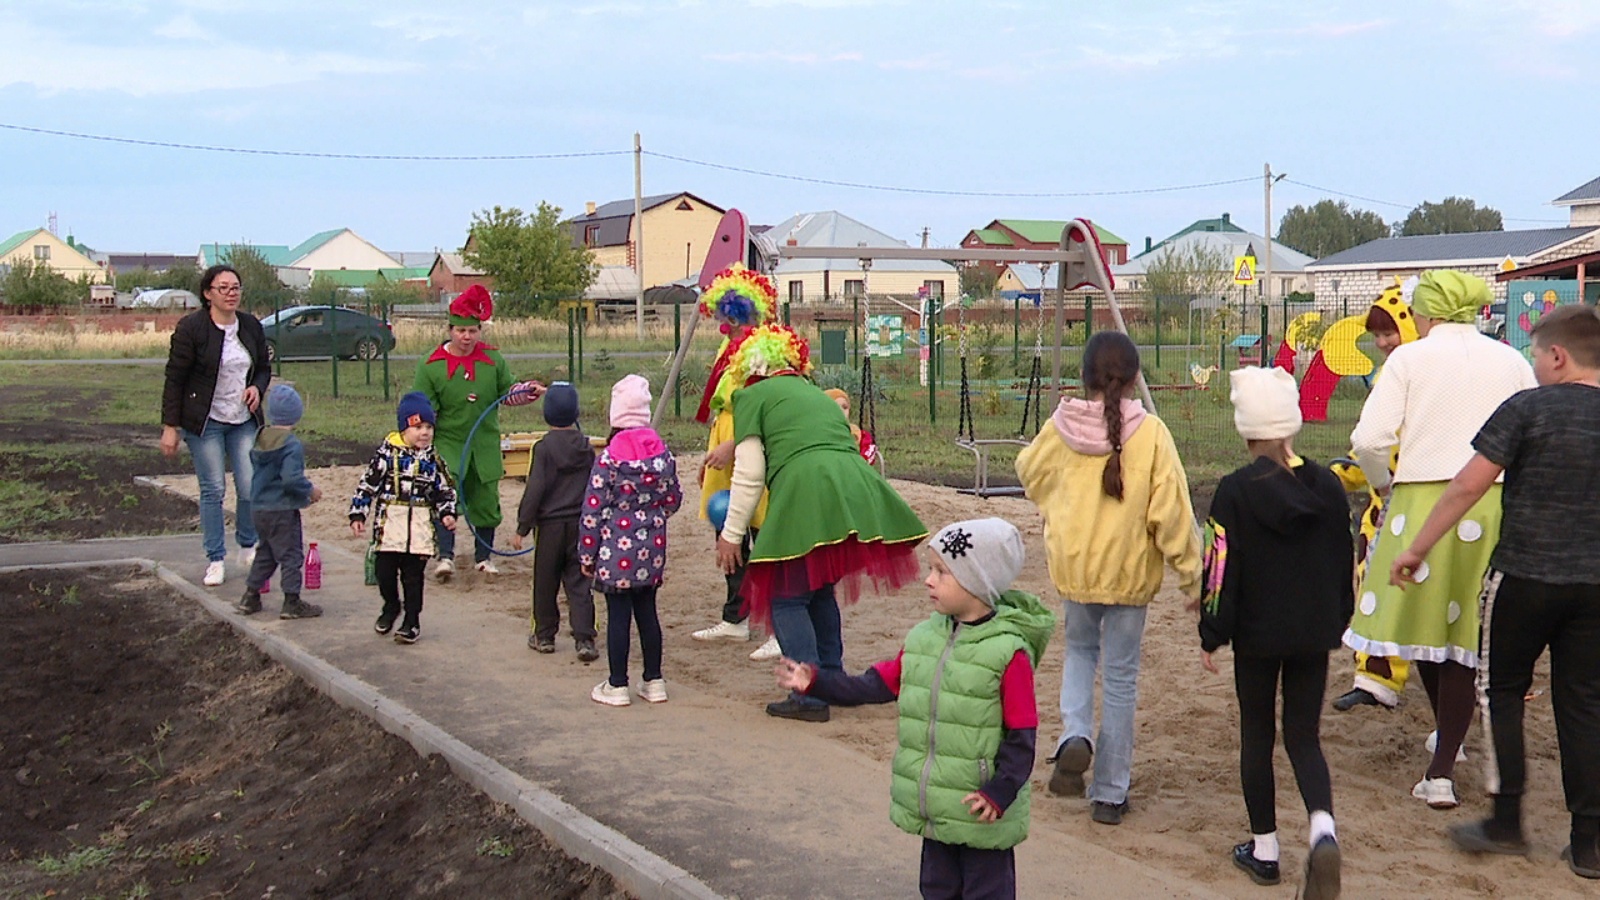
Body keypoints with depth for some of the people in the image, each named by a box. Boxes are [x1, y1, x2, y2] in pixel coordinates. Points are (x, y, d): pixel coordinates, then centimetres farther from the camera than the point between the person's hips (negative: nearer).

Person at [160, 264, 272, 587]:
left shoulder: (251, 326, 4)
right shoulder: (191, 328, -10)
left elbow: (264, 367, 17)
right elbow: (175, 379, -7)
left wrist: (258, 388, -6)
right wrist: (170, 426, -10)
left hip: (244, 421, 4)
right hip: (205, 422, -4)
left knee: (250, 488, -1)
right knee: (213, 490, -1)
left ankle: (248, 548, 21)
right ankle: (215, 560, 11)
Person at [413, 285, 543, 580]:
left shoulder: (493, 360, 2)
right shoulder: (431, 365, -6)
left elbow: (508, 392, 14)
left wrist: (530, 390, -4)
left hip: (485, 445, 3)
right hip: (448, 443, -3)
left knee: (486, 500, 8)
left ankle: (484, 556, 23)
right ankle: (445, 556, -12)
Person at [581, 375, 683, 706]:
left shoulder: (609, 457, -14)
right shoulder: (663, 453, -1)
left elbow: (593, 510, -11)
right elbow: (673, 499, 9)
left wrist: (587, 555, -3)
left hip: (616, 551, -4)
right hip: (652, 548, 5)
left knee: (618, 616, 2)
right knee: (647, 611, 14)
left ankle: (617, 686, 9)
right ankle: (654, 681, 20)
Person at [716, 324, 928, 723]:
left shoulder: (753, 395, 13)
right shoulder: (817, 394, 33)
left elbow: (749, 473, 5)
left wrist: (732, 533, 13)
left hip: (806, 497, -7)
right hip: (858, 490, 7)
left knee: (787, 597, 4)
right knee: (820, 590, 23)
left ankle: (809, 697, -1)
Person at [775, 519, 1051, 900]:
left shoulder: (1009, 651, -17)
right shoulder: (924, 638, 3)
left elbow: (1022, 735, -15)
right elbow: (877, 684, 9)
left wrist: (1000, 791, -21)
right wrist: (815, 681, 4)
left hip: (981, 813, -7)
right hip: (933, 807, 7)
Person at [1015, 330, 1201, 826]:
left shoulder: (1061, 429, -6)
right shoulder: (1150, 433, -13)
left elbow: (1028, 473, 15)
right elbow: (1172, 512, -11)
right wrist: (1190, 575, -2)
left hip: (1074, 564, 2)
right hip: (1129, 570, -2)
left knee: (1080, 649, 26)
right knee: (1120, 676, 10)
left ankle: (1074, 735, -1)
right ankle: (1110, 794, 16)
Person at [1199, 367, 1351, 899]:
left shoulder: (1236, 491, -13)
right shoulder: (1327, 486, 0)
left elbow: (1222, 573, -11)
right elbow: (1344, 565, 8)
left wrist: (1211, 636, -1)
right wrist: (1336, 624, 21)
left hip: (1257, 635, -3)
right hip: (1314, 635, 3)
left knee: (1256, 737, 12)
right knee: (1304, 738, 11)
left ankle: (1263, 848, 19)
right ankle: (1323, 828, -14)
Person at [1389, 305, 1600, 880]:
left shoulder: (1528, 409, -10)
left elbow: (1468, 486, -12)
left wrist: (1416, 549, -6)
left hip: (1525, 574, -4)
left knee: (1501, 690, 11)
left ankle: (1505, 822, 12)